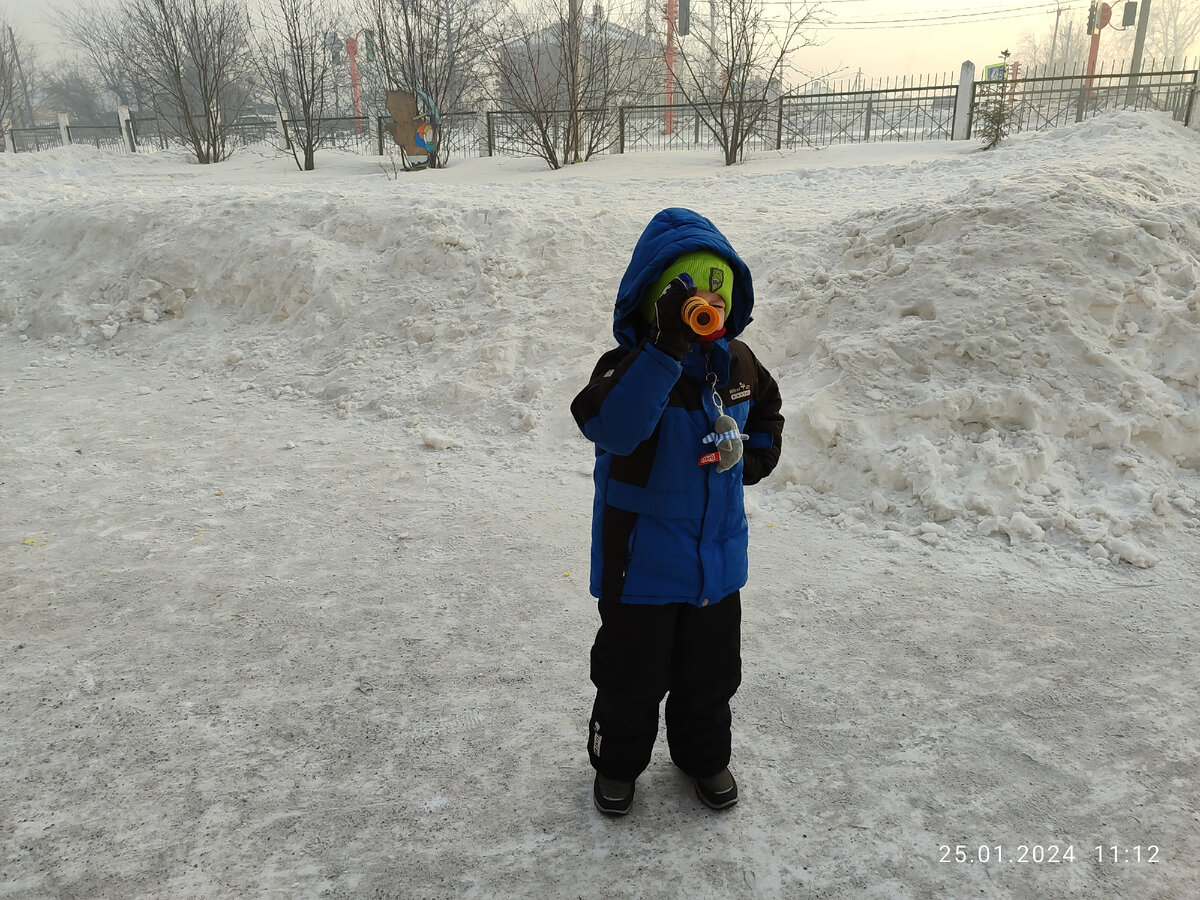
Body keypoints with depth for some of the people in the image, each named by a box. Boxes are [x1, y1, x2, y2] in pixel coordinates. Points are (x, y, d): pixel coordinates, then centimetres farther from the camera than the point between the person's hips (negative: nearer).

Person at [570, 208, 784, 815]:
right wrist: (668, 348, -47)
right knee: (631, 676, 13)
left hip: (717, 558, 5)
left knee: (711, 674, 21)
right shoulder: (629, 366, -19)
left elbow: (765, 418, 19)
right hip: (641, 561, -4)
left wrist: (754, 459, 0)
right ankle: (617, 761, 40)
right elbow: (610, 427, -42)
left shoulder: (739, 365, -1)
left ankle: (703, 756, 47)